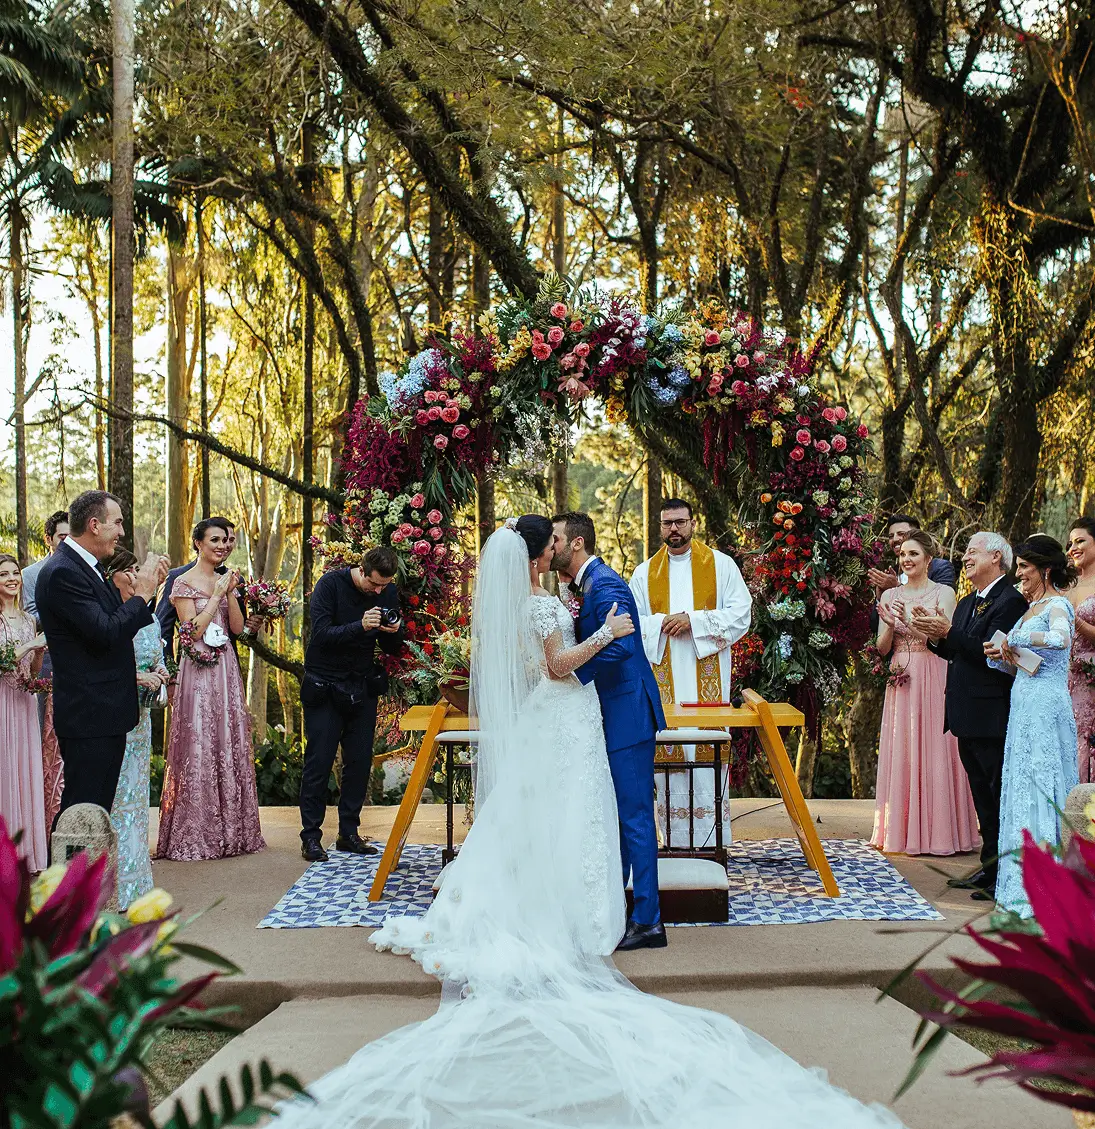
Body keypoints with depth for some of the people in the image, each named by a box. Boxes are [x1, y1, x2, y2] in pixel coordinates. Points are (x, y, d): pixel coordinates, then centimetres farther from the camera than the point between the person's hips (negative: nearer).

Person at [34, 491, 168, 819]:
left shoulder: (88, 567, 14)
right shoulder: (62, 573, -18)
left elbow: (117, 622, 16)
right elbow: (106, 633, -24)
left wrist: (147, 586, 5)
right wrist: (142, 594, -13)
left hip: (107, 712, 10)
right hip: (88, 716, -10)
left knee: (100, 811, 16)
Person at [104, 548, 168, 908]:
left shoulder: (149, 619, 13)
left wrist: (160, 673, 1)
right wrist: (134, 677, -20)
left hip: (140, 717, 7)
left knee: (135, 795, 11)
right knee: (113, 796, -6)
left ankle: (134, 883, 19)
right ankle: (111, 886, 0)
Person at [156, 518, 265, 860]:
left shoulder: (225, 580, 14)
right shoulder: (184, 582, -4)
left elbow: (238, 627, 7)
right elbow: (192, 631, -11)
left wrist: (231, 592, -5)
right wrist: (217, 595, -11)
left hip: (226, 671, 6)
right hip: (198, 673, -6)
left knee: (231, 746, 6)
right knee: (199, 748, -5)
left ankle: (230, 829, 14)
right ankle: (196, 835, 2)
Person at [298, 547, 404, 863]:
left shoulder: (389, 593, 0)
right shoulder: (331, 584, -13)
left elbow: (393, 650, 4)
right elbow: (321, 634, -20)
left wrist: (394, 632, -18)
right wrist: (360, 626, -33)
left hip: (362, 687, 4)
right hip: (324, 686, -4)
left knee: (360, 761, 5)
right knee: (319, 761, -3)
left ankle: (348, 833, 15)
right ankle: (310, 837, 5)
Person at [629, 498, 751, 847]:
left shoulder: (720, 564, 7)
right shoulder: (645, 572, 14)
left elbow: (741, 613, -1)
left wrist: (694, 620, -11)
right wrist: (663, 623, -9)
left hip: (707, 675, -2)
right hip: (663, 676, 2)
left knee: (707, 750, -6)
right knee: (668, 753, -1)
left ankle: (711, 844, 0)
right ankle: (677, 844, 5)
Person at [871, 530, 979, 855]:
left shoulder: (944, 593, 0)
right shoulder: (890, 596, 11)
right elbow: (882, 648, 9)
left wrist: (910, 621, -23)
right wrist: (889, 624, -11)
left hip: (933, 681, -4)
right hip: (901, 683, 4)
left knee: (933, 752, -4)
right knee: (901, 753, 4)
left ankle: (935, 832, 4)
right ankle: (903, 831, 11)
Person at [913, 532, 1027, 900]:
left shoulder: (1010, 601, -12)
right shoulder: (966, 604, 17)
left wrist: (948, 631, -21)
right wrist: (935, 637, -1)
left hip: (993, 717, -9)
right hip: (968, 716, 9)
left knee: (1000, 797, -3)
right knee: (983, 795, 15)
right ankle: (989, 866, 23)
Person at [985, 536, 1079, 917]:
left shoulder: (1058, 606, -9)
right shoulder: (1032, 606, 17)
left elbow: (1060, 638, -33)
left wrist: (1016, 640, -22)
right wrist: (1004, 656, 1)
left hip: (1045, 709, -9)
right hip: (1024, 706, 9)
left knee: (1041, 787, -6)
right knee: (1023, 786, 9)